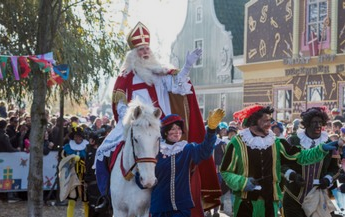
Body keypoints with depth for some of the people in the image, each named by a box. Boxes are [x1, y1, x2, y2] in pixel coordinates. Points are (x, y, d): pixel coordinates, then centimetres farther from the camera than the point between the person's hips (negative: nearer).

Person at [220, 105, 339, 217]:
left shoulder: (275, 143, 6)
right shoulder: (237, 143, -6)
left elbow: (300, 156, 4)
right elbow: (225, 172, -2)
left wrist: (322, 149, -9)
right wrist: (242, 182, -19)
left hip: (269, 202, 4)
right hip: (245, 202, -4)